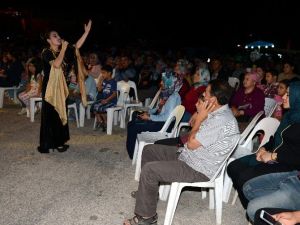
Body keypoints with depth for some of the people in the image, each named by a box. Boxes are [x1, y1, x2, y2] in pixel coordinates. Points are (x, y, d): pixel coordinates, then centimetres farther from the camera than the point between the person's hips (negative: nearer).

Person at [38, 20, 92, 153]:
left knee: (60, 114, 10)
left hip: (60, 87, 7)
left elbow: (77, 46, 4)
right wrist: (64, 48, -20)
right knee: (49, 115, -3)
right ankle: (46, 144, 7)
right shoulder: (46, 53, -10)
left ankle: (58, 142, 21)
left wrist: (87, 31, -2)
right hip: (50, 88, -7)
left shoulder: (63, 52, 9)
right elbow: (56, 64, -27)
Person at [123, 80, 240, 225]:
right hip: (188, 155, 10)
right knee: (149, 150, 14)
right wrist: (200, 113, -3)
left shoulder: (222, 120, -28)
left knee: (149, 169, -23)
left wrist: (200, 117, -13)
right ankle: (147, 190, 29)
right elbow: (194, 133, 13)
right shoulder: (217, 111, 3)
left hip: (199, 171, -10)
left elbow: (191, 144, -22)